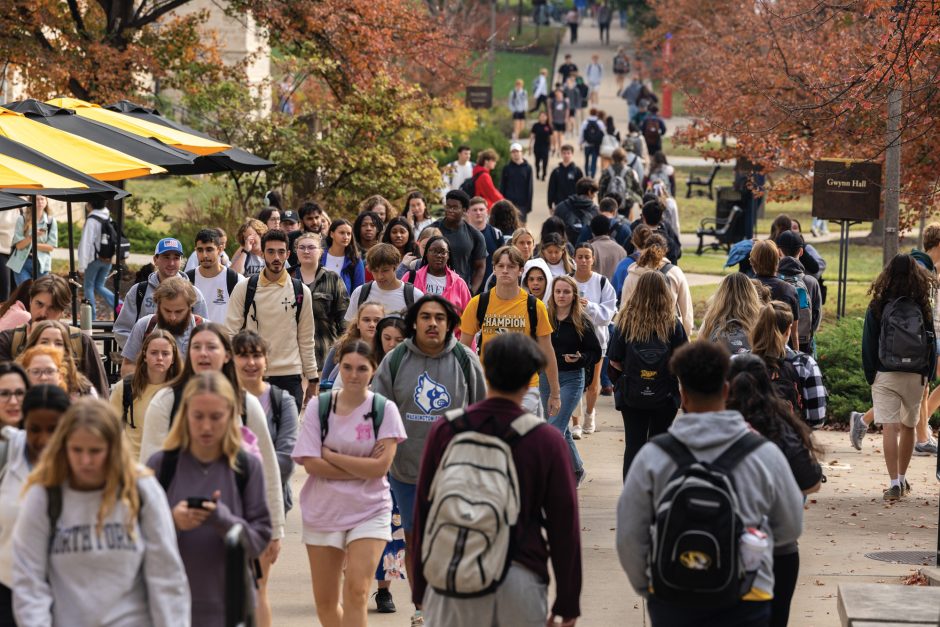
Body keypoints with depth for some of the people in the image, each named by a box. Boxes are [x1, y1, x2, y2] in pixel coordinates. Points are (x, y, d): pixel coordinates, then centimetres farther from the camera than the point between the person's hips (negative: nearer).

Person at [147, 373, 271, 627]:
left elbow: (260, 539, -3)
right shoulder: (160, 464, -1)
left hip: (229, 607, 1)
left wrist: (225, 520, -21)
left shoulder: (248, 467, 0)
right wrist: (170, 521, -21)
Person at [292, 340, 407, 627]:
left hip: (369, 511, -2)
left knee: (356, 593, -15)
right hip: (323, 511, 2)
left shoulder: (384, 409, -5)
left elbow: (381, 466, -14)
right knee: (325, 601, 10)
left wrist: (330, 455, -12)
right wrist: (362, 468, -15)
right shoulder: (318, 406, -3)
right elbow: (310, 463, -11)